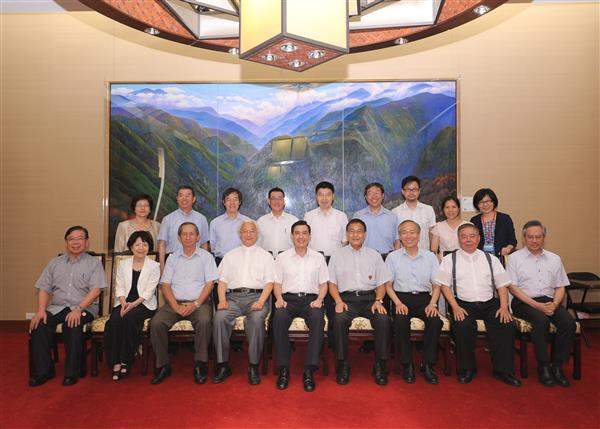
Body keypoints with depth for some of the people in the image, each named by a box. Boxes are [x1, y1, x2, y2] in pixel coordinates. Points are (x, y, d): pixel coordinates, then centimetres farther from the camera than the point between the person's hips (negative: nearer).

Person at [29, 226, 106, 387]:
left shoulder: (94, 263, 5)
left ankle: (71, 372, -19)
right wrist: (41, 310, -6)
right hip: (57, 307, 4)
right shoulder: (55, 263, 19)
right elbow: (44, 288, 12)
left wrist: (78, 309, -21)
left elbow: (95, 290, -8)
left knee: (72, 324, -33)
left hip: (84, 307, -4)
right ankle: (44, 370, -10)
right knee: (38, 324, -24)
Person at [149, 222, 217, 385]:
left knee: (204, 321, -33)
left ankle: (200, 364, -18)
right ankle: (163, 365, -8)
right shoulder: (172, 258, 17)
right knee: (156, 322, -24)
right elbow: (165, 285, 8)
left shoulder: (206, 256, 11)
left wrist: (195, 304, -13)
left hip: (199, 302, -2)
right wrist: (176, 306, -8)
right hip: (175, 303, 3)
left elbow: (209, 283, 1)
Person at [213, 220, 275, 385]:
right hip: (233, 296, 2)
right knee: (220, 317, -28)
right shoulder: (230, 255, 24)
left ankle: (254, 366, -19)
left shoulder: (265, 255, 18)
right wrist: (222, 300, -3)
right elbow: (222, 281, 15)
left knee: (257, 319, -33)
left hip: (256, 296, -2)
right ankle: (223, 365, -14)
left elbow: (269, 282, 7)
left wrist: (260, 301, -10)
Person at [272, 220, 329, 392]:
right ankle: (283, 368, -22)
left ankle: (309, 370, -27)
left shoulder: (318, 257, 17)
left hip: (311, 299, 0)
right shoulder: (282, 257, 16)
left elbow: (323, 283, 14)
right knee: (279, 318, -33)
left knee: (318, 318, -34)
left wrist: (319, 299, -5)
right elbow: (277, 283, 13)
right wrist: (279, 298, -6)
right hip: (288, 298, 0)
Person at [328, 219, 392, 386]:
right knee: (339, 319, -32)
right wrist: (339, 301, -7)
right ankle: (342, 365, -18)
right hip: (347, 298, -1)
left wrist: (378, 300, -5)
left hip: (370, 297, 1)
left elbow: (382, 283, 13)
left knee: (383, 319, -29)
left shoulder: (374, 255, 18)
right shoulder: (337, 255, 15)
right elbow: (332, 283, 10)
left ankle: (379, 365, -15)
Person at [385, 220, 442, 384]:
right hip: (402, 298, -1)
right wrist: (398, 303, -10)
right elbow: (388, 285, 6)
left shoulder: (430, 257, 12)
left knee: (435, 320, -28)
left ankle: (428, 365, -12)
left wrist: (432, 304, -8)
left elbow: (436, 285, 9)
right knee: (400, 321, -31)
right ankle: (407, 365, -13)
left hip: (424, 298, 1)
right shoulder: (393, 257, 9)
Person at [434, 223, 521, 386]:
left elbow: (502, 285, 12)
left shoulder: (490, 259, 18)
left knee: (507, 324, -25)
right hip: (463, 304, -2)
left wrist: (504, 307, -4)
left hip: (490, 303, 3)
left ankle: (503, 370, -8)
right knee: (463, 325, -31)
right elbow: (444, 285, 1)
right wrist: (455, 307, -12)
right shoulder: (449, 259, 10)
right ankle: (467, 369, -10)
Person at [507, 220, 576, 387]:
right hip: (524, 302, -4)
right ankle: (543, 367, -17)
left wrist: (554, 304, -6)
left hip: (550, 302, 4)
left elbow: (560, 287, 15)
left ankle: (557, 366, -10)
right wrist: (537, 305, -13)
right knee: (541, 320, -32)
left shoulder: (554, 259, 18)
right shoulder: (515, 258, 5)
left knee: (569, 322, -24)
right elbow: (513, 287, -3)